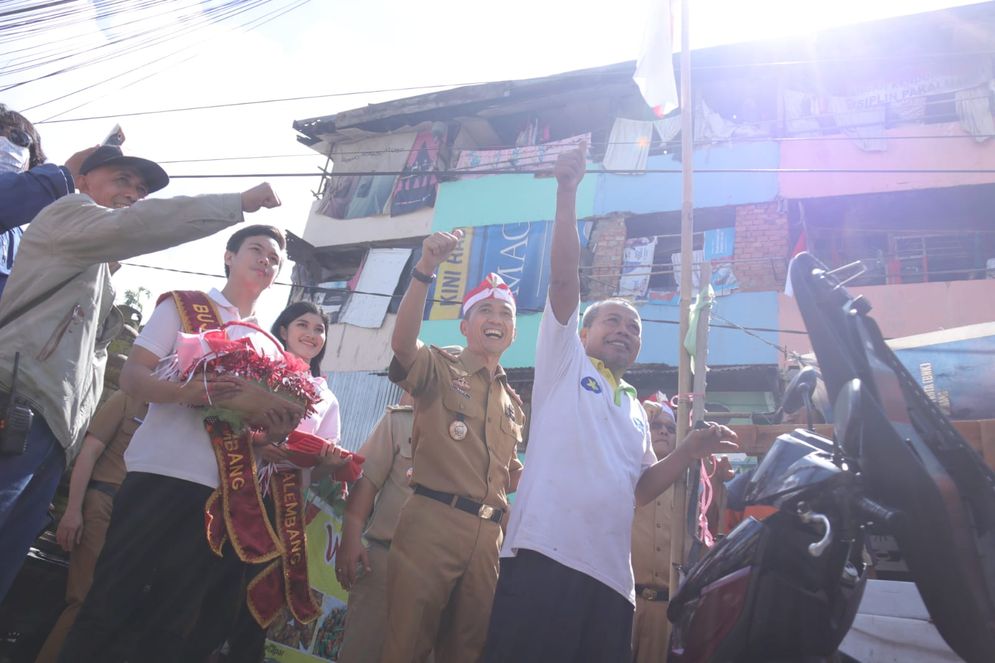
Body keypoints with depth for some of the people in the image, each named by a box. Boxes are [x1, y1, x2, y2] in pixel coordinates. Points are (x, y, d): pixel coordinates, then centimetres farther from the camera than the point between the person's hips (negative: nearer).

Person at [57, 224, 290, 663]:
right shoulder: (183, 306, 6)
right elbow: (131, 376, -3)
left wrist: (273, 432, -6)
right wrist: (186, 391, -23)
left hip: (218, 490, 4)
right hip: (160, 475, -4)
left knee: (172, 620, 8)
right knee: (108, 603, -1)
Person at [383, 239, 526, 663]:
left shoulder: (512, 402, 21)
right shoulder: (440, 368, 3)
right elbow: (402, 342, -20)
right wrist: (425, 270, -30)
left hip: (487, 534, 6)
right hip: (433, 521, -6)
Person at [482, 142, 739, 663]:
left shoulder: (636, 411, 27)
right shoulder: (563, 363, 12)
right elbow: (563, 278, 1)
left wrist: (689, 451, 11)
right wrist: (567, 192, -4)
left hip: (611, 575, 6)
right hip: (544, 557, -6)